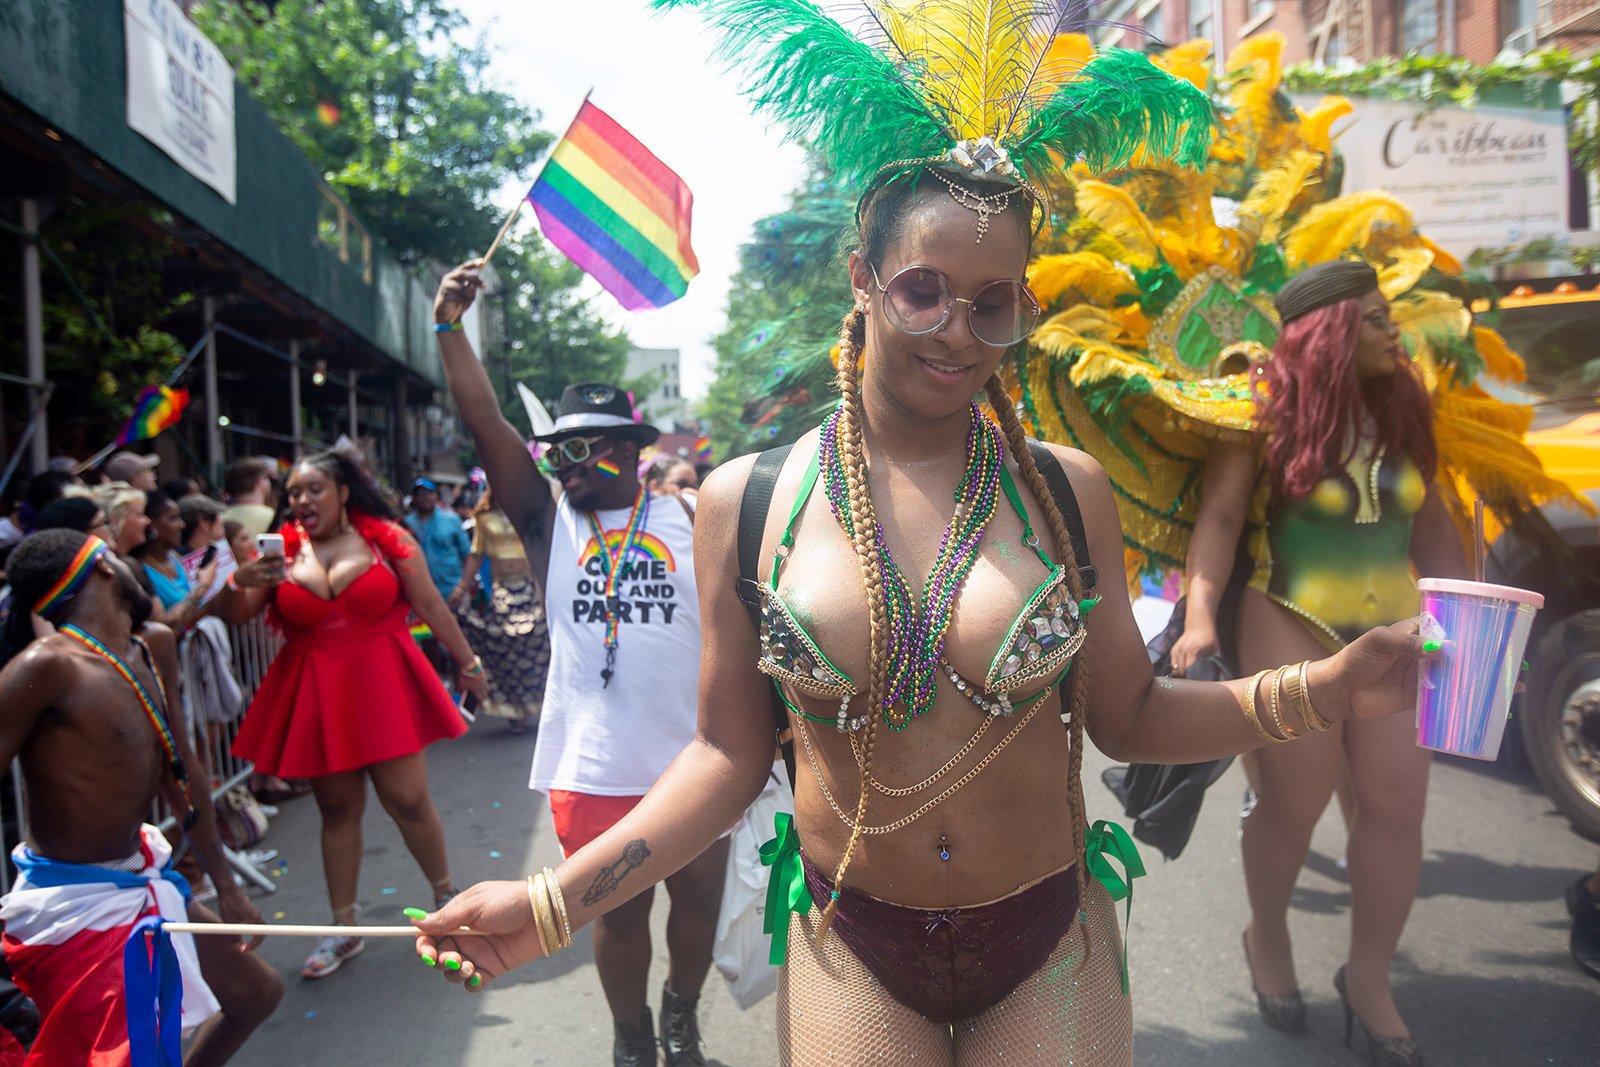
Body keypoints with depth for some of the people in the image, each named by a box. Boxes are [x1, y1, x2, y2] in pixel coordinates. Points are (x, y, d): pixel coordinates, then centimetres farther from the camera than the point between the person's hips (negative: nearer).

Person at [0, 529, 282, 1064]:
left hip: (144, 883, 9)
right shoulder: (48, 666, -22)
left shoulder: (154, 648, 4)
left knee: (258, 994, 20)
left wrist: (225, 884, 18)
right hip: (75, 905, -9)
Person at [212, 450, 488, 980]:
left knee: (408, 798, 0)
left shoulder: (387, 539, -3)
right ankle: (343, 929, 24)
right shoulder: (282, 549, 1)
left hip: (382, 685, -2)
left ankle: (447, 896, 24)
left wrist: (468, 662, 4)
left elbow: (430, 605, 1)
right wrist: (239, 582, -26)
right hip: (316, 695, 2)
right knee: (337, 810, 11)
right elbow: (233, 615, -4)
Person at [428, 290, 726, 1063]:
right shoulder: (549, 520, 2)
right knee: (618, 913, 12)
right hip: (592, 769, 0)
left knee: (699, 900, 15)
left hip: (692, 761, 1)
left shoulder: (689, 523, 1)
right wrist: (450, 327, -13)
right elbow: (485, 425, -6)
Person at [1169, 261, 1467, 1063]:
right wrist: (1202, 614, -26)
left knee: (1396, 805, 3)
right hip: (1292, 626, -5)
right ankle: (1266, 938, 33)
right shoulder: (1273, 411, -9)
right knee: (1292, 806, 4)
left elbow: (1429, 524, 14)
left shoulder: (1401, 409, 8)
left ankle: (1367, 976, 22)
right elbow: (1219, 516, -15)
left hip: (1393, 627, 5)